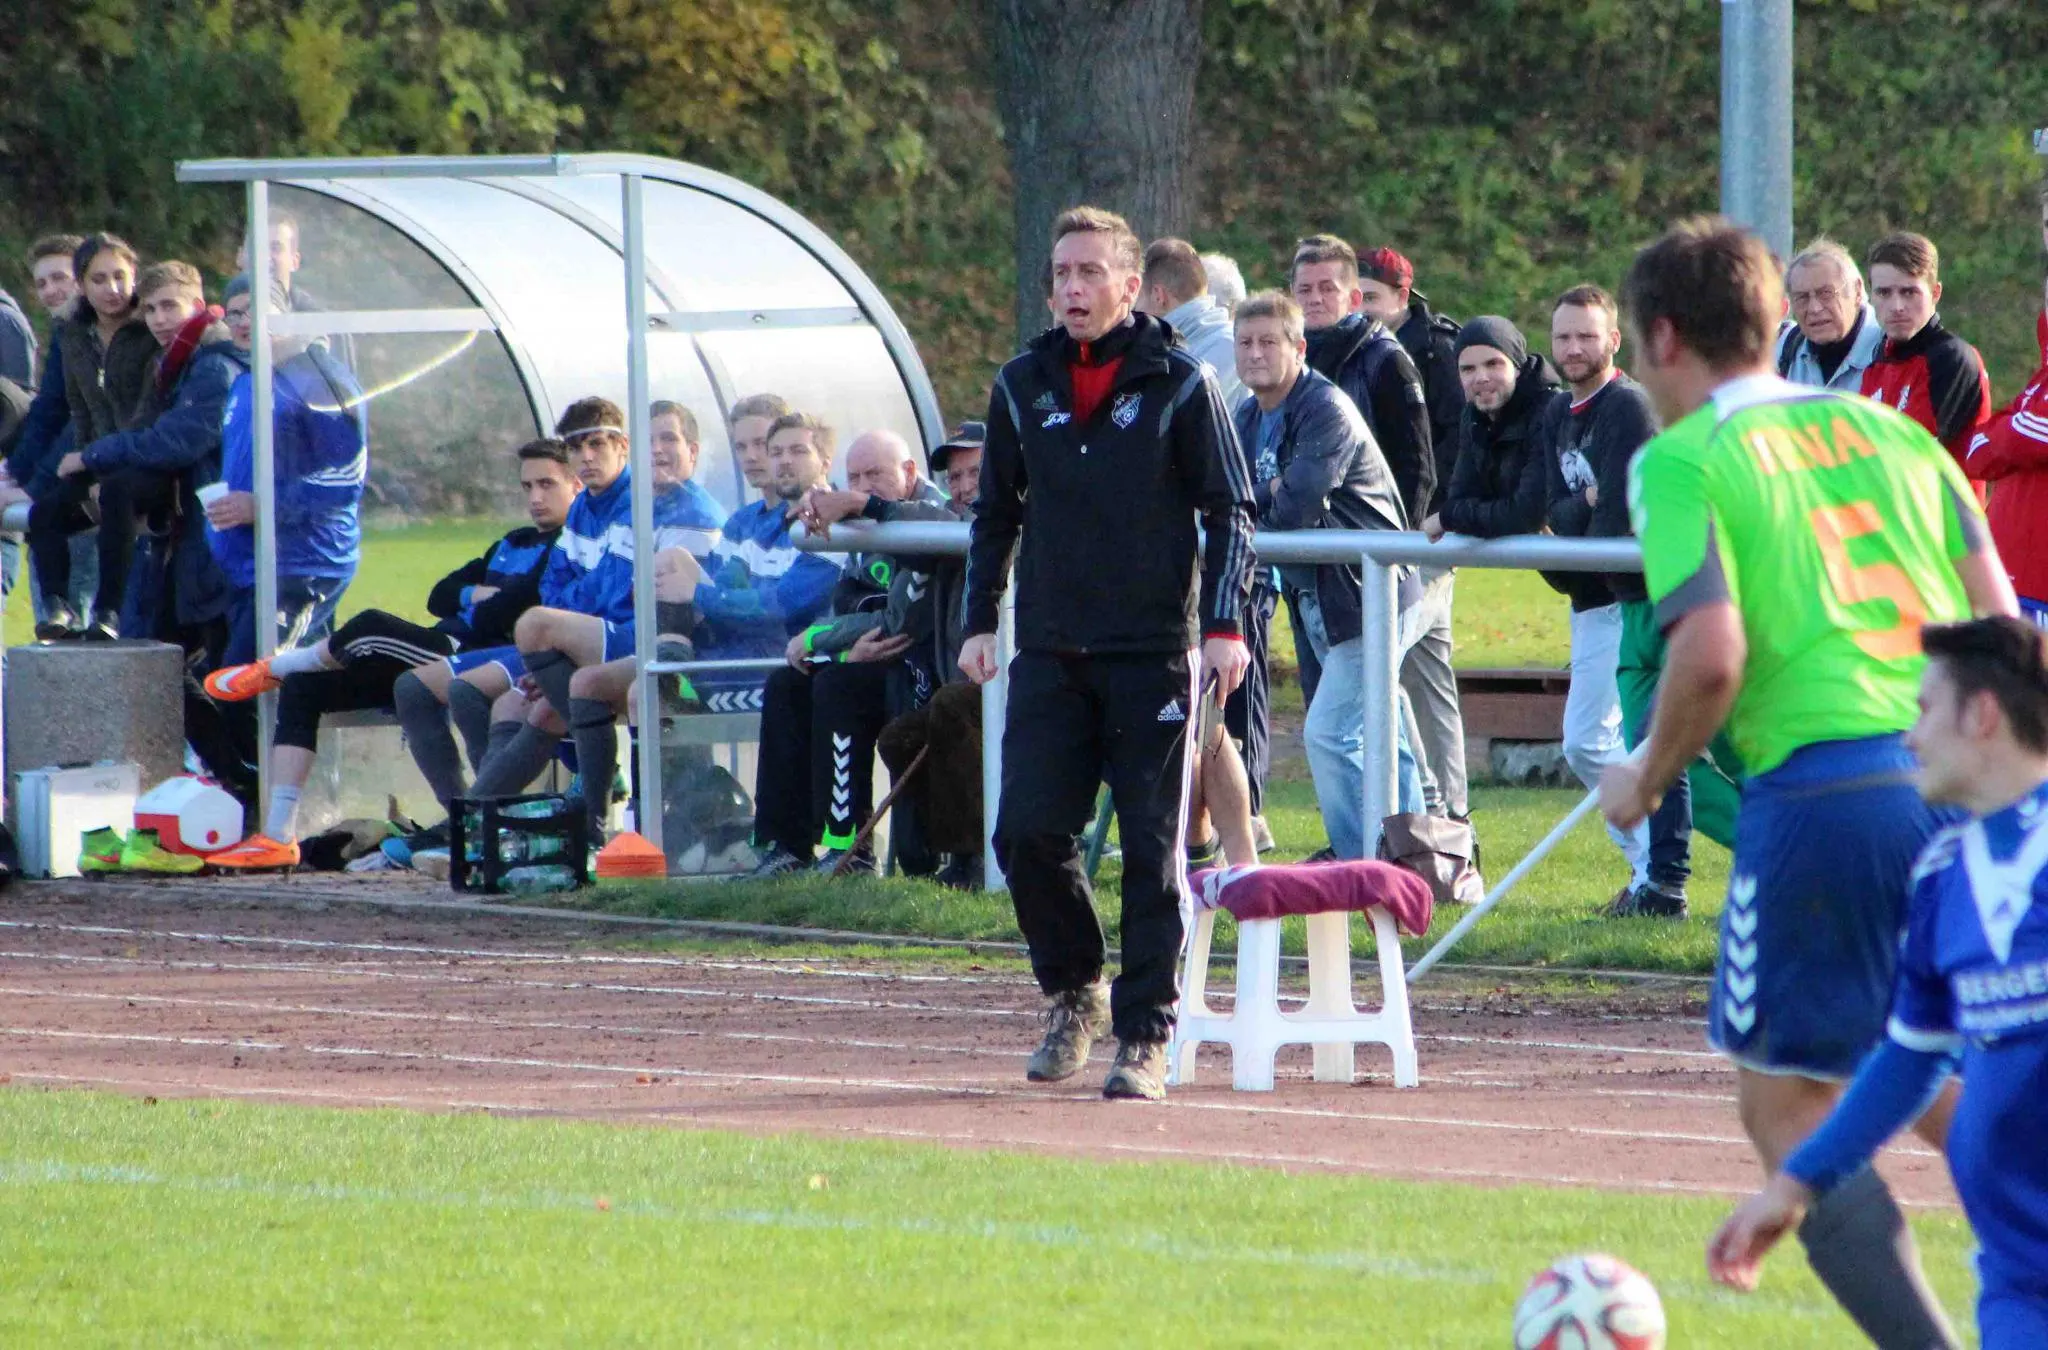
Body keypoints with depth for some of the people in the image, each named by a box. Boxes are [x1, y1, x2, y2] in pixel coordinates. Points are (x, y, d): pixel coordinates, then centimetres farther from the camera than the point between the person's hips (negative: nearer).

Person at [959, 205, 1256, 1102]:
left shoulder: (1179, 383, -1)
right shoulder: (1023, 386, 9)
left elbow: (1230, 511, 0)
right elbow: (995, 514, 17)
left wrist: (1224, 626, -9)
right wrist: (979, 621, 9)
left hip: (1153, 654, -3)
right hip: (1050, 654, 3)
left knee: (1152, 849, -4)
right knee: (1028, 834, -5)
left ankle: (1144, 1034, 1)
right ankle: (1074, 994, 18)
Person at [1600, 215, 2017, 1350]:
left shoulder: (1681, 459, -1)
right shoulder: (1886, 430, 17)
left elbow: (1711, 655, -13)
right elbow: (1998, 619, 13)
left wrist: (1645, 780, 3)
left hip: (1823, 790, -6)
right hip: (1960, 781, 6)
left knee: (1786, 1108, 5)